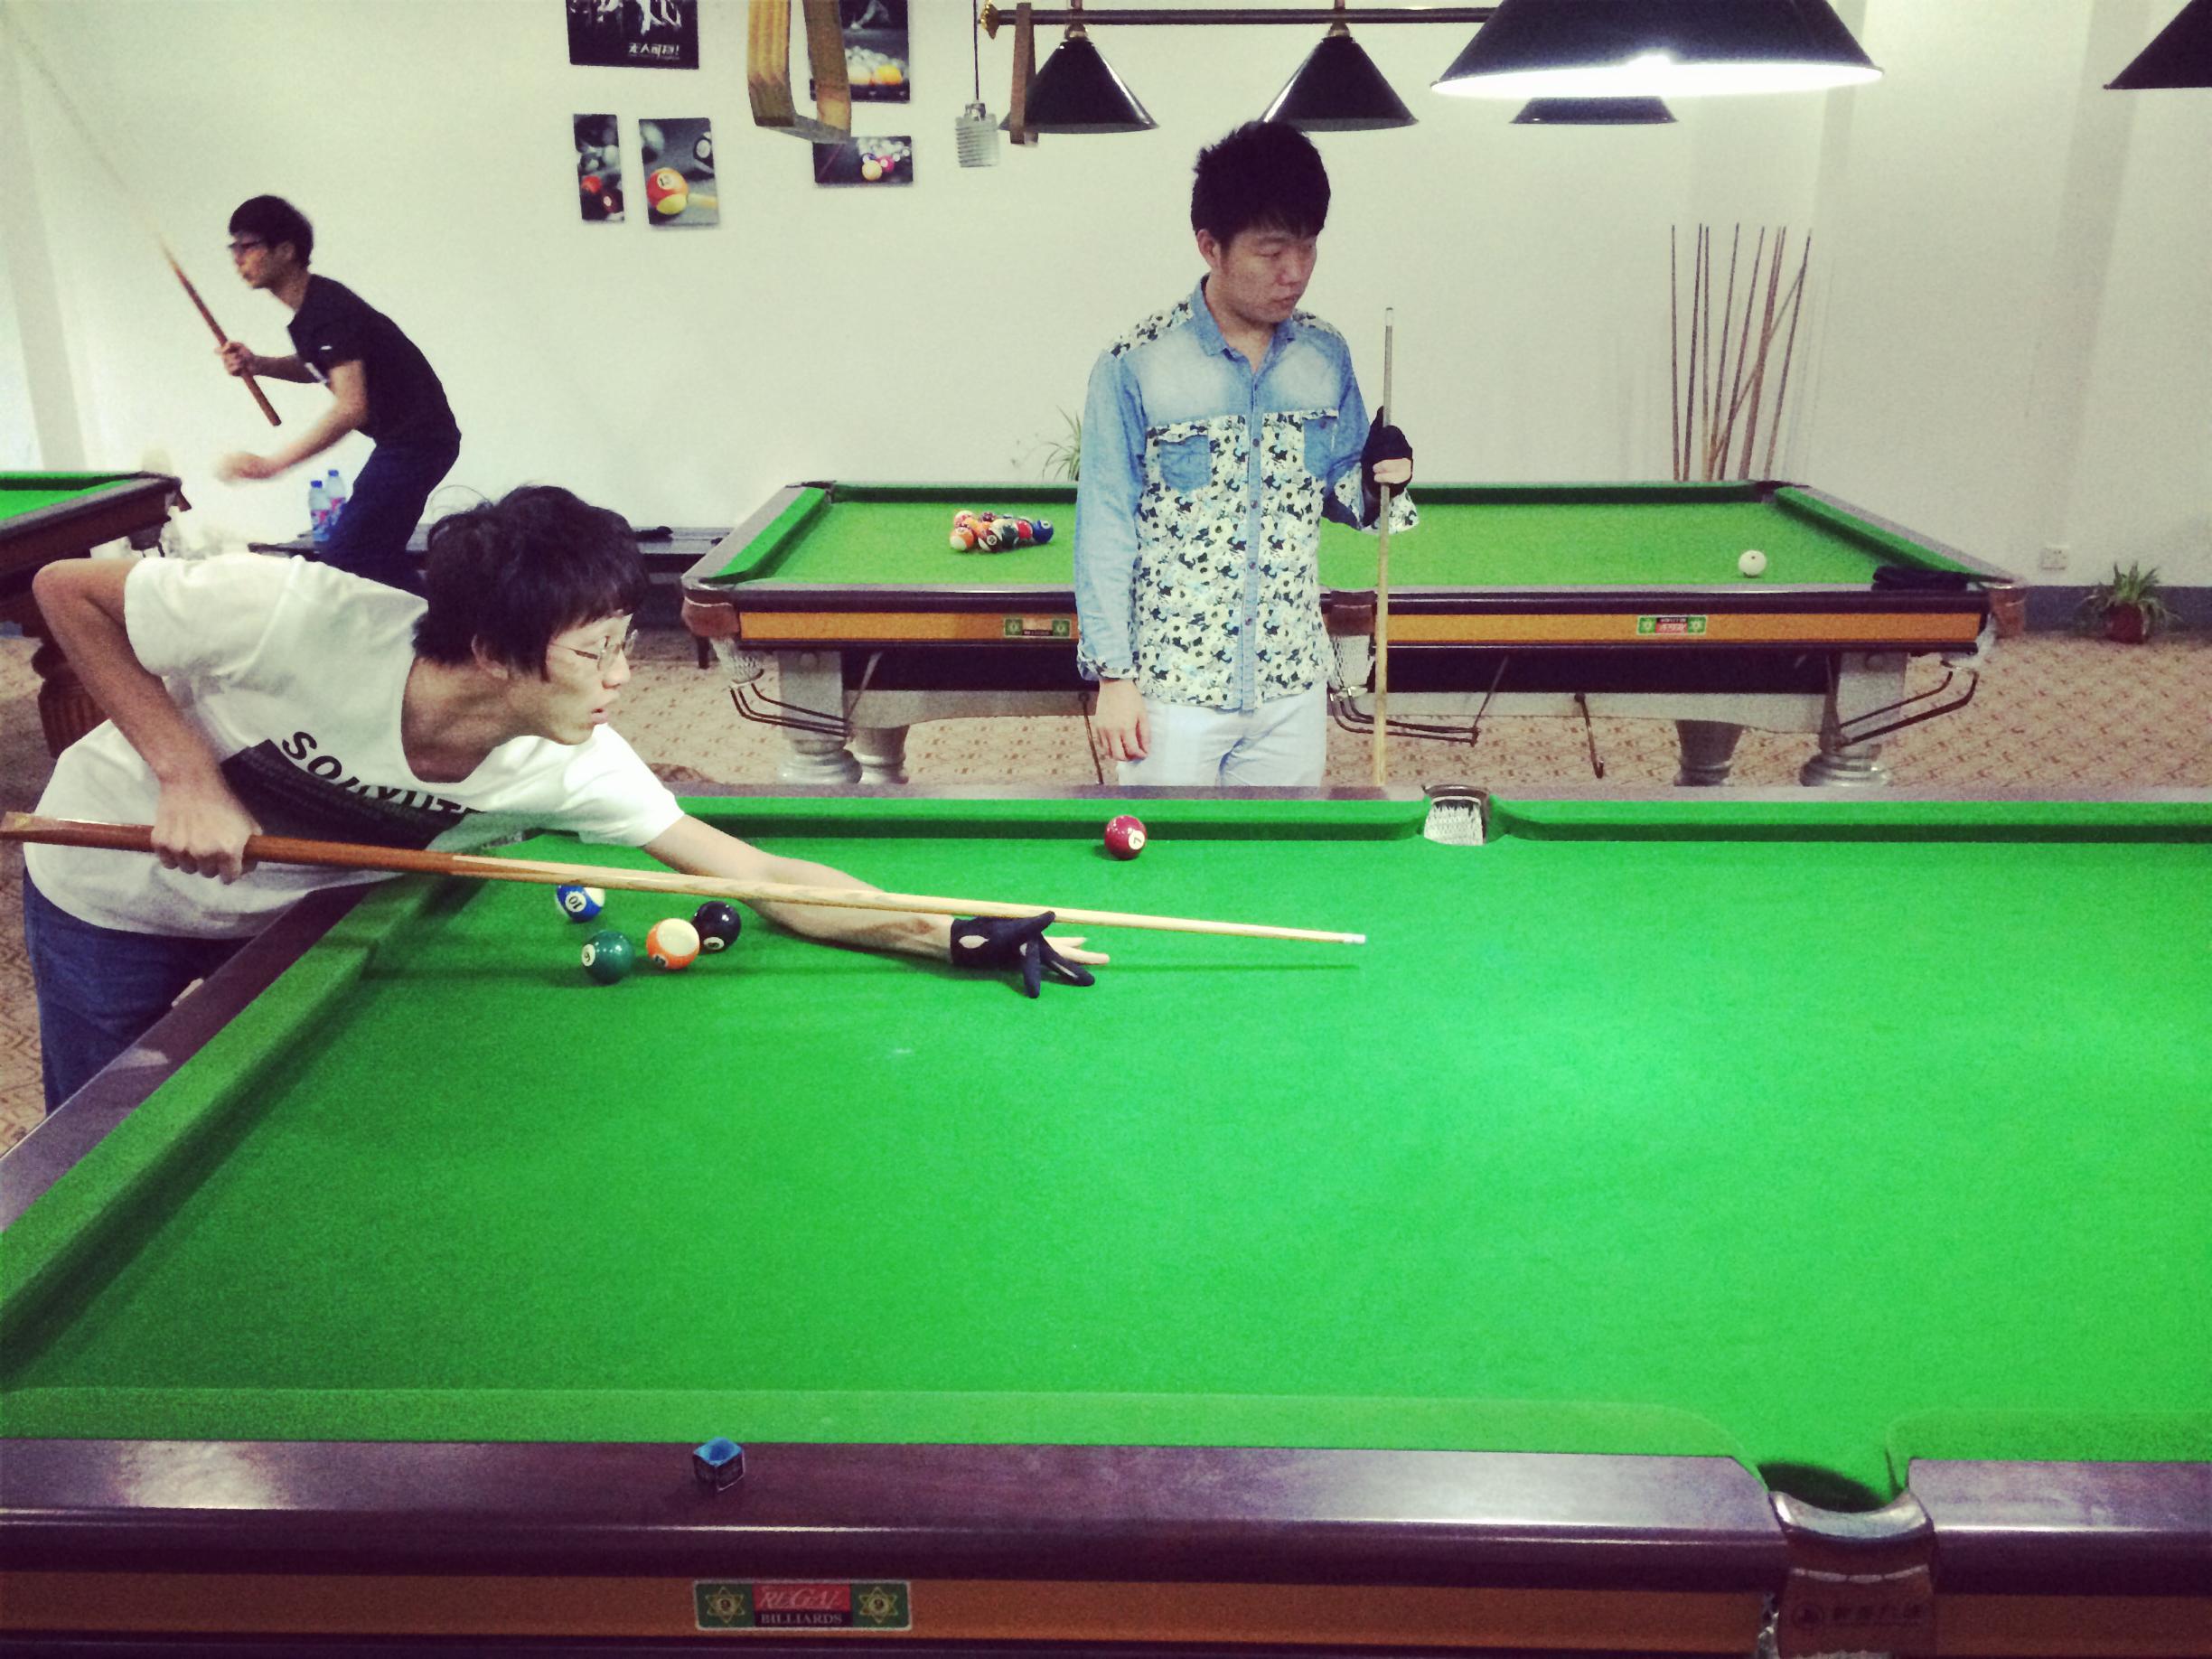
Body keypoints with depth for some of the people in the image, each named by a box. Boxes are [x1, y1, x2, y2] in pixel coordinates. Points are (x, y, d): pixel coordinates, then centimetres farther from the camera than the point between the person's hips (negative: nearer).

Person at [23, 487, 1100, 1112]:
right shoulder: (299, 617, -40)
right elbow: (66, 591, -24)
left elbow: (763, 875, -26)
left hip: (294, 911, 3)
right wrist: (188, 774, -32)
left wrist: (959, 935, -34)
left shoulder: (565, 768, -28)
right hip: (116, 894, -3)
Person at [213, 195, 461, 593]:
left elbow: (351, 407, -30)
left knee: (343, 559, -14)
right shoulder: (309, 304, 10)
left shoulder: (328, 310, -20)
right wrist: (257, 364, 7)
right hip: (410, 439, 11)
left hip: (415, 441, -11)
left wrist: (271, 464, -31)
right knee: (379, 553, 17)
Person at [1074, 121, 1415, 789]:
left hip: (1292, 684, 4)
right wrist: (1113, 675, -10)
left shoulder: (1326, 357, 1)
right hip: (1172, 684, -4)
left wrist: (1374, 484, -10)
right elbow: (1104, 530, -8)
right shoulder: (1135, 368, -11)